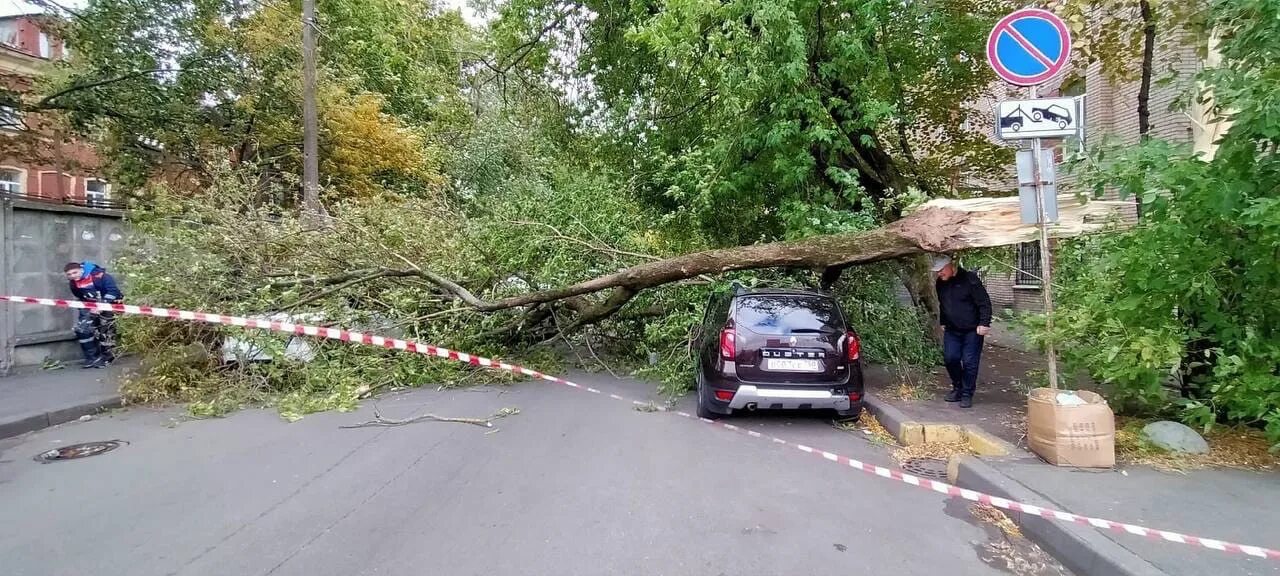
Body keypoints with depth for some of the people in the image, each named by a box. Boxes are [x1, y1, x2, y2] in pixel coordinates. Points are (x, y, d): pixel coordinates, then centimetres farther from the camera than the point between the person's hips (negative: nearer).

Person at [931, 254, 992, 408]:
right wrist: (942, 322, 19)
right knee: (950, 358, -1)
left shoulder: (969, 279, -16)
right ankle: (957, 387, 20)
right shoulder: (940, 283, 4)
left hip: (972, 330, -5)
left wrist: (984, 324, -18)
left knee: (970, 362, -3)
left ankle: (967, 394, 9)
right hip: (952, 330, 5)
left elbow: (984, 303, -15)